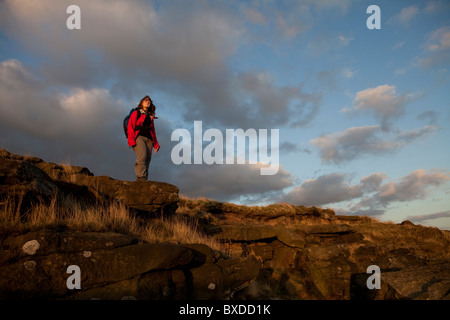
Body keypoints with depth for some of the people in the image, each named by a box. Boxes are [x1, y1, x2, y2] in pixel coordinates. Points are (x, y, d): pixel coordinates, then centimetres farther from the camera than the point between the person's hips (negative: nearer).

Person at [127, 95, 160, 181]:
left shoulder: (150, 116, 29)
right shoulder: (136, 113, 14)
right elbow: (130, 127, 4)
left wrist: (156, 144, 17)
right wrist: (131, 140, -11)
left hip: (148, 139, 5)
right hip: (138, 137, -5)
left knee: (147, 160, -10)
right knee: (142, 155, -29)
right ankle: (141, 179, -40)